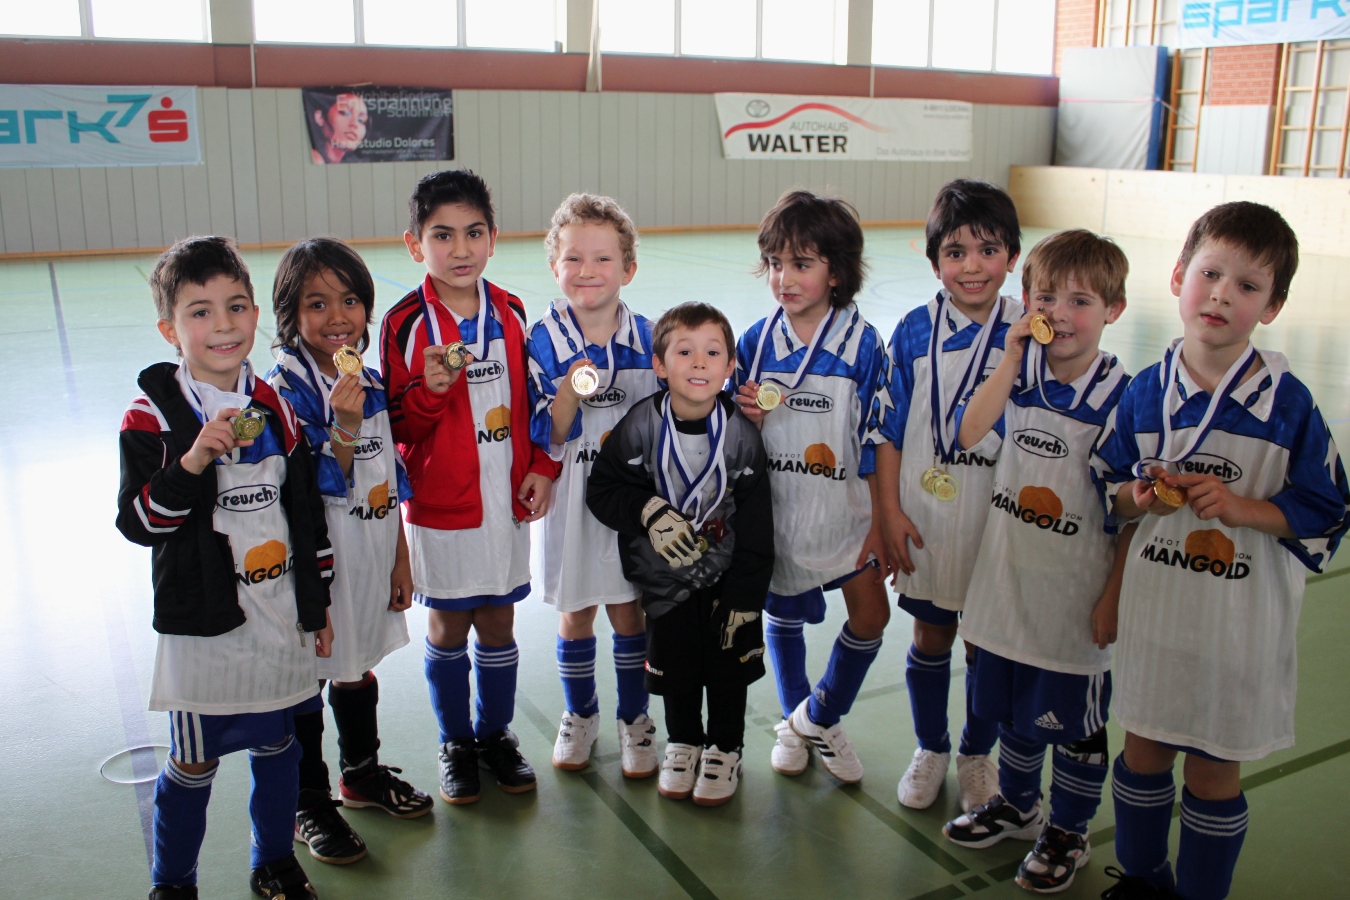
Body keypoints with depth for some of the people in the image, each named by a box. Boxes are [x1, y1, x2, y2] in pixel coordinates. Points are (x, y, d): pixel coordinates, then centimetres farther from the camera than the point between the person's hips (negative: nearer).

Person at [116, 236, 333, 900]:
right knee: (194, 762, 9)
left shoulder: (274, 409, 3)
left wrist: (318, 605, 10)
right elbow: (136, 521, -14)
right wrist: (192, 463, -29)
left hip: (281, 616, 4)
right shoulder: (153, 414, -9)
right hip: (203, 620, -4)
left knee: (278, 745, 17)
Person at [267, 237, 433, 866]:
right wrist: (343, 428, -34)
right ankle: (309, 805, 25)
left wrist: (400, 557, 11)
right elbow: (313, 486, -19)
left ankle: (363, 773, 41)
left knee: (358, 667, 22)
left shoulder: (371, 383, 4)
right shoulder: (287, 389, -15)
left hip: (371, 553, 6)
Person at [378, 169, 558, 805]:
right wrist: (429, 390, -27)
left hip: (507, 496, 3)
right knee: (447, 625, 10)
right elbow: (397, 428, -9)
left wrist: (541, 468, 3)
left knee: (498, 621, 13)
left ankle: (497, 734, 33)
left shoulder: (510, 312, 2)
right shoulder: (405, 323, -10)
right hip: (440, 501, -3)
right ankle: (456, 743, 30)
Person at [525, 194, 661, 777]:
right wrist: (570, 395, -26)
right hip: (573, 500, -1)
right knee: (575, 614, 13)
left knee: (630, 612, 11)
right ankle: (581, 714, 36)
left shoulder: (647, 339, -2)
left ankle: (634, 719, 30)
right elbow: (544, 439, -10)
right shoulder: (543, 341, -7)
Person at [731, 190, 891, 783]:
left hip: (843, 508, -1)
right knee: (782, 616, 14)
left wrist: (878, 524, -8)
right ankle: (794, 724, 39)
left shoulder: (861, 343, -11)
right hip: (776, 507, 2)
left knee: (871, 614, -4)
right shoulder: (757, 340, -5)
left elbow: (875, 443, -7)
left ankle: (819, 718, 22)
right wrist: (749, 418, -20)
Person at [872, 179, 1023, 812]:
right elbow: (889, 427, -1)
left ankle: (977, 755, 36)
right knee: (930, 636, 14)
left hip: (999, 517, 0)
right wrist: (890, 511, -4)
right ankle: (930, 750, 36)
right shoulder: (914, 332, -4)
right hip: (924, 515, 1)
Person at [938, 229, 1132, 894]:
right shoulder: (1019, 374, 0)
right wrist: (1012, 358, -19)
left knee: (1074, 718, 12)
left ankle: (1067, 834, 33)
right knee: (1012, 703, 21)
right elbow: (969, 434, -15)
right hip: (1008, 579, 5)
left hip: (1077, 591, -4)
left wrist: (1114, 598, -11)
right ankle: (1015, 805, 44)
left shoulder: (1121, 397, -14)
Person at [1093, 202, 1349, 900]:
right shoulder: (1147, 392, -2)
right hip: (1154, 608, 3)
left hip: (1239, 620, -3)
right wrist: (1139, 497, -15)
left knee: (1214, 768, 11)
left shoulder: (1288, 405, -10)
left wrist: (1241, 507, -20)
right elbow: (1106, 488, 6)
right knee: (1143, 746, 17)